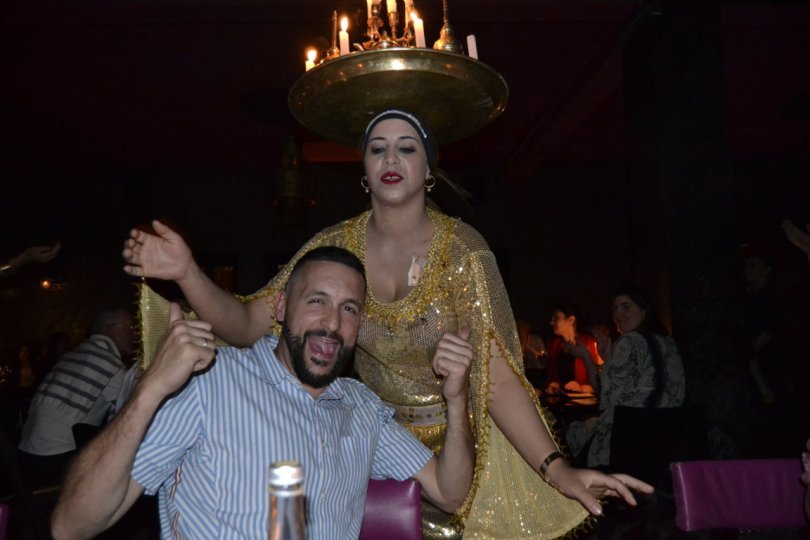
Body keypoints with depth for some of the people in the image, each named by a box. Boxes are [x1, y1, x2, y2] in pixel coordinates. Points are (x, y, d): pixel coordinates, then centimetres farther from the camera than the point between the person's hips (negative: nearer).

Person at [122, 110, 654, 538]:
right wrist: (188, 272, -28)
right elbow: (247, 325, -11)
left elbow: (497, 375, -23)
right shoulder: (336, 246, -11)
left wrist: (556, 468, -34)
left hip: (460, 441, -2)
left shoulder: (462, 248, -19)